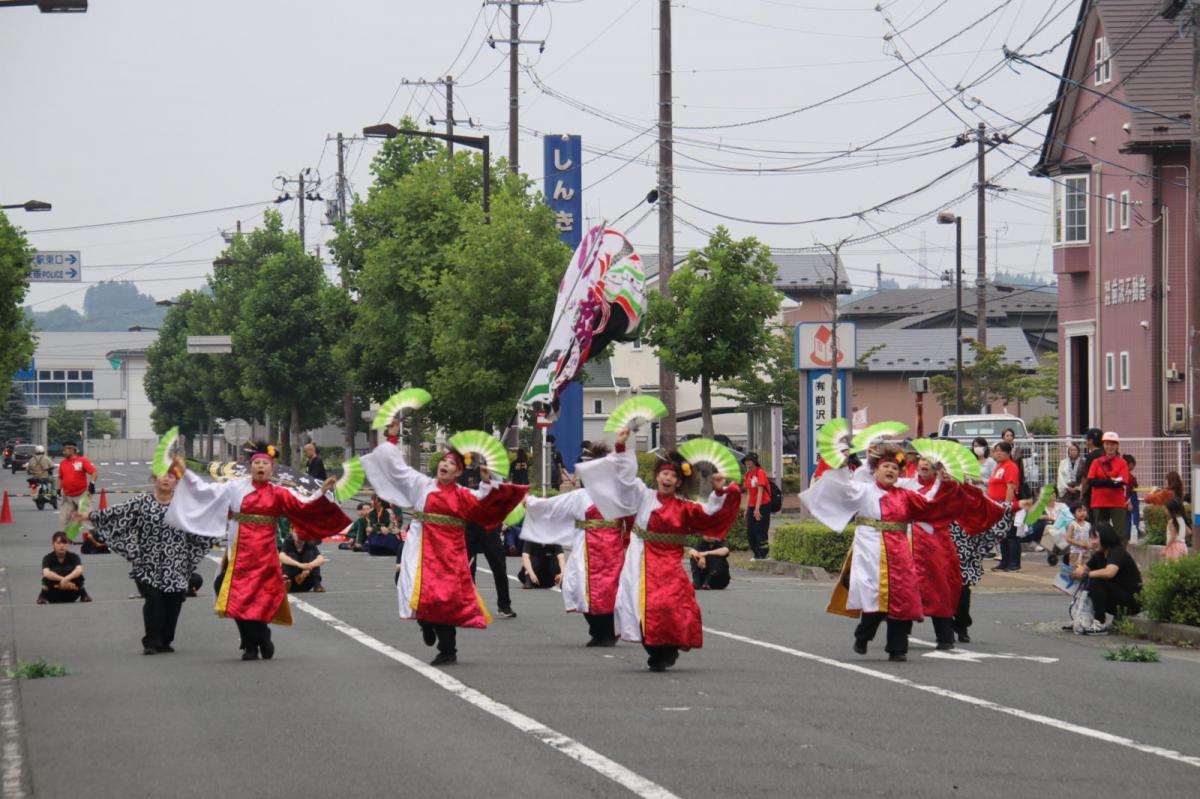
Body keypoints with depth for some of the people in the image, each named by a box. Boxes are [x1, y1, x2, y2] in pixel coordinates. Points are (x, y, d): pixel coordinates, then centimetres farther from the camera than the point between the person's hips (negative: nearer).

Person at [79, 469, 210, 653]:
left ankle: (165, 641, 18)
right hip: (149, 565, -2)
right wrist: (89, 516, 1)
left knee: (173, 603, 3)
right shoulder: (142, 502, 1)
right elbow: (117, 512, 2)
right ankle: (151, 642, -3)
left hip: (175, 567, 2)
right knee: (153, 600, -12)